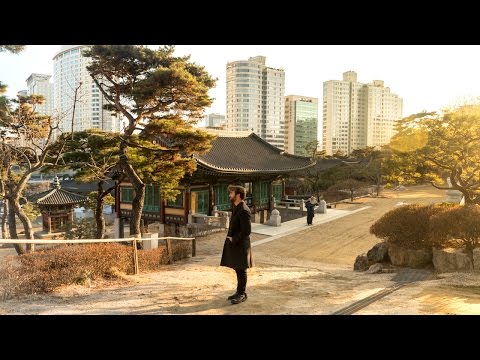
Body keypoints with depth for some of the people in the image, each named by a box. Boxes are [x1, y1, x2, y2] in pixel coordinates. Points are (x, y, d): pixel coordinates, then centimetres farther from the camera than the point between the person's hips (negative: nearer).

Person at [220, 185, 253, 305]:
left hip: (240, 245, -9)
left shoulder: (244, 211, -20)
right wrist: (230, 238, 8)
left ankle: (242, 294, 14)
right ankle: (239, 291, 29)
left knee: (241, 270, 2)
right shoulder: (236, 208, 11)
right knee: (238, 270, 17)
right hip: (234, 244, 9)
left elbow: (246, 231, -22)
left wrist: (233, 240, -16)